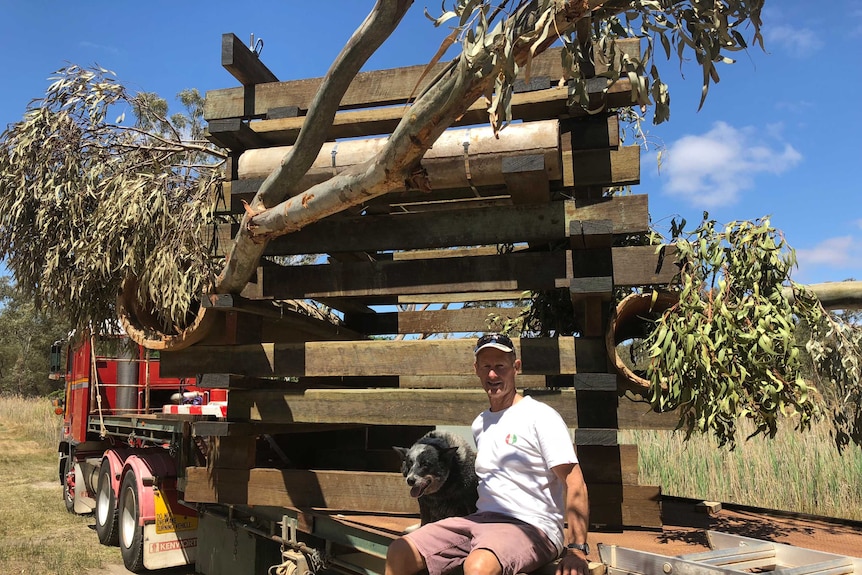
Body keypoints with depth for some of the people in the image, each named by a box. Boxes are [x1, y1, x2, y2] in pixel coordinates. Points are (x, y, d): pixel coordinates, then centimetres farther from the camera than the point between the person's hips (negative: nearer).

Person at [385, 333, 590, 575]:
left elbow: (573, 482, -11)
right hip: (481, 520, 7)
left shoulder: (540, 416, -5)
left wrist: (576, 549, -18)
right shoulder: (479, 424, 17)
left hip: (530, 527, -6)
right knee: (399, 553, -9)